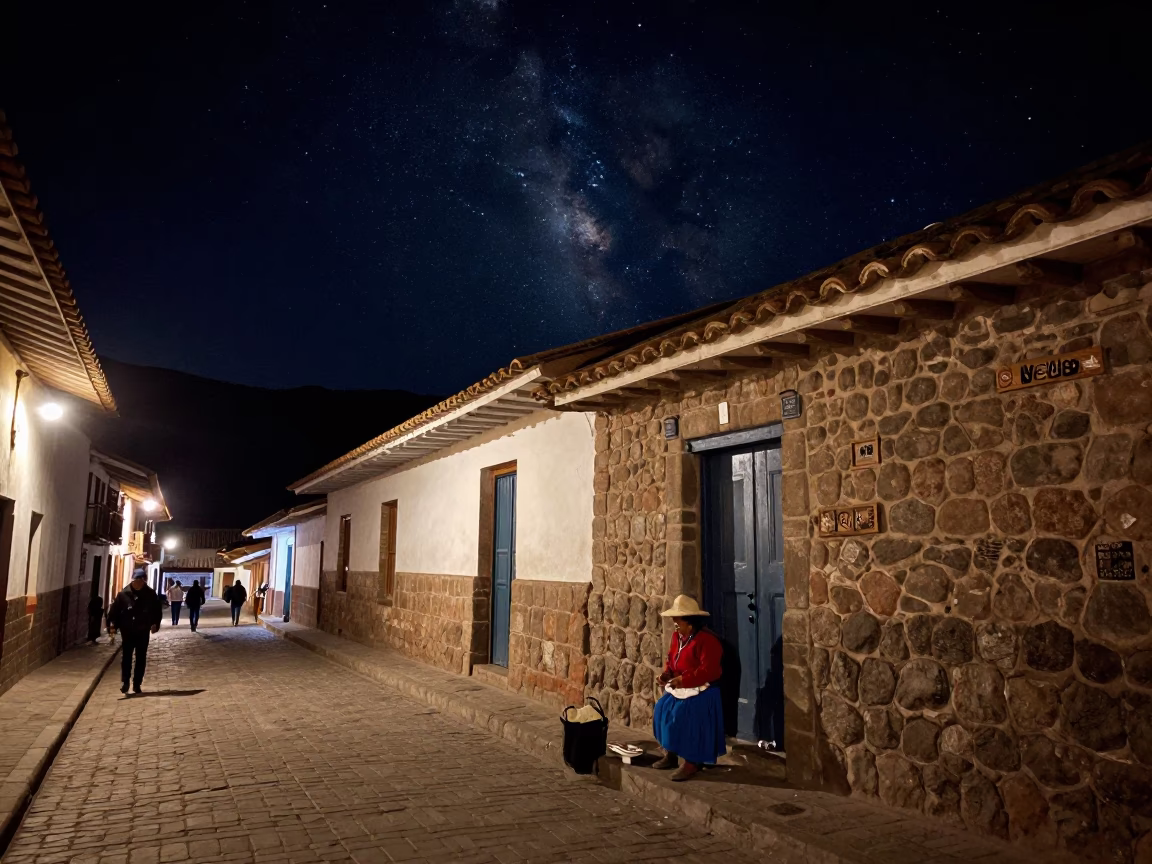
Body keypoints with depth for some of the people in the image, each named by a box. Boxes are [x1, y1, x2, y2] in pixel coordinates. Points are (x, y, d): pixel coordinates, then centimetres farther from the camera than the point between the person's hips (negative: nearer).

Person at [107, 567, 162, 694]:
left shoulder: (151, 595, -1)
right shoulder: (123, 594, -3)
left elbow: (158, 611, 3)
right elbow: (115, 609, -2)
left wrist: (155, 624, -11)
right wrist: (112, 622, -16)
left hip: (143, 632, 1)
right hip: (128, 631, -1)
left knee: (141, 658, 7)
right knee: (126, 656, -4)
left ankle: (137, 684, 16)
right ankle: (125, 682, 5)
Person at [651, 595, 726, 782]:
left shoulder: (706, 640, -21)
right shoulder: (677, 636, 7)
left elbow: (708, 671, -25)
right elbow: (671, 660, 17)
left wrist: (682, 680, -27)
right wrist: (666, 674, -4)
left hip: (700, 690, -9)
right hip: (679, 687, 9)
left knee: (682, 715, -24)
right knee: (662, 710, -2)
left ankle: (692, 762, -12)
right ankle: (670, 754, 11)